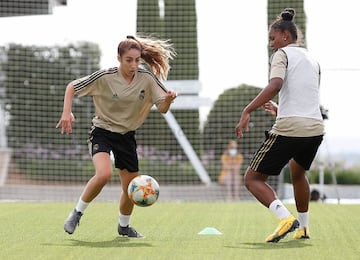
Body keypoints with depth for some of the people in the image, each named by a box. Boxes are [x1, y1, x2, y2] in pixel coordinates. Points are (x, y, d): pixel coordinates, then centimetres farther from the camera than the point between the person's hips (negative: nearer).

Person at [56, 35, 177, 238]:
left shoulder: (147, 78, -9)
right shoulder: (105, 77, -17)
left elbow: (162, 108, -8)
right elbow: (72, 87, -7)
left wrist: (168, 99, -30)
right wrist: (67, 113, -20)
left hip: (127, 137, 4)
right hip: (102, 132, -4)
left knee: (131, 188, 8)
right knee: (104, 174, -30)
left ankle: (124, 226, 36)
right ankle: (78, 213, -8)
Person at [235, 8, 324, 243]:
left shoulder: (282, 54, -1)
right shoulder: (312, 60, 21)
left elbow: (275, 86, -20)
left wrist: (246, 112, -21)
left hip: (288, 129, -7)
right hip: (315, 128, 7)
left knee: (253, 179, 2)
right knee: (298, 171, 35)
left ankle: (285, 217, -19)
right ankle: (303, 228, 37)